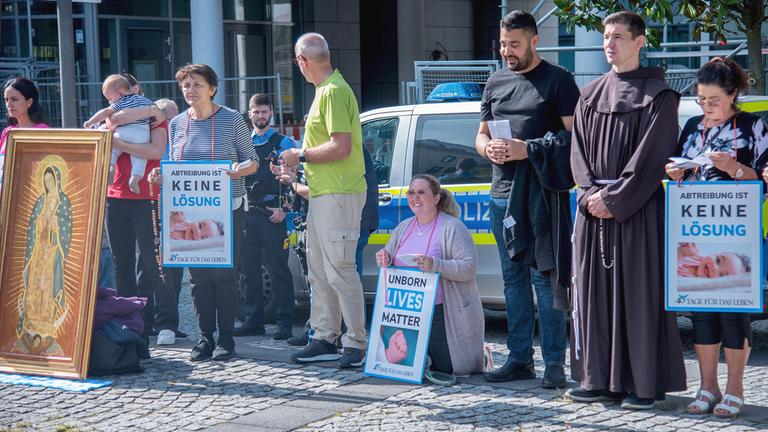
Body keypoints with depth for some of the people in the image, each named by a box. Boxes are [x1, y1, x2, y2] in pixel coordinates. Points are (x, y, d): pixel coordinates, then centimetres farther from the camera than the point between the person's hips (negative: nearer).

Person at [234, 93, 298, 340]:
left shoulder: (283, 143, 4)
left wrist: (283, 208, -11)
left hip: (272, 215, -5)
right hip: (246, 213, 5)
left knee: (279, 269, -5)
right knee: (249, 269, 7)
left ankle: (285, 323, -4)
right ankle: (253, 321, 14)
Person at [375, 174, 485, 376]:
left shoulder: (453, 227, -11)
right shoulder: (404, 228, 11)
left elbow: (470, 267, -18)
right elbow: (389, 258, 19)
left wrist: (435, 265, -32)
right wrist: (384, 260, -6)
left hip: (440, 312, -6)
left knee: (445, 367, -4)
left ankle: (478, 354, 27)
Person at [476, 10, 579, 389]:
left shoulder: (557, 80, 0)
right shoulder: (496, 83, 17)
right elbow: (481, 135, 22)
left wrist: (527, 149, -16)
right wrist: (489, 149, -2)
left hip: (542, 194, -6)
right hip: (503, 192, 6)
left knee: (545, 279, -8)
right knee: (513, 280, 10)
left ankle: (554, 363, -6)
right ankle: (519, 359, 16)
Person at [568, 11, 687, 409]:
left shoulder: (657, 95, -3)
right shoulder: (590, 96, 14)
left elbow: (650, 156, -10)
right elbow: (578, 152, 10)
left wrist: (613, 198, -14)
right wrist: (592, 193, -6)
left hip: (638, 211, -5)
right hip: (594, 209, 5)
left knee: (638, 291, -4)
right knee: (594, 291, 5)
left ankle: (643, 384, 0)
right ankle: (599, 379, 11)